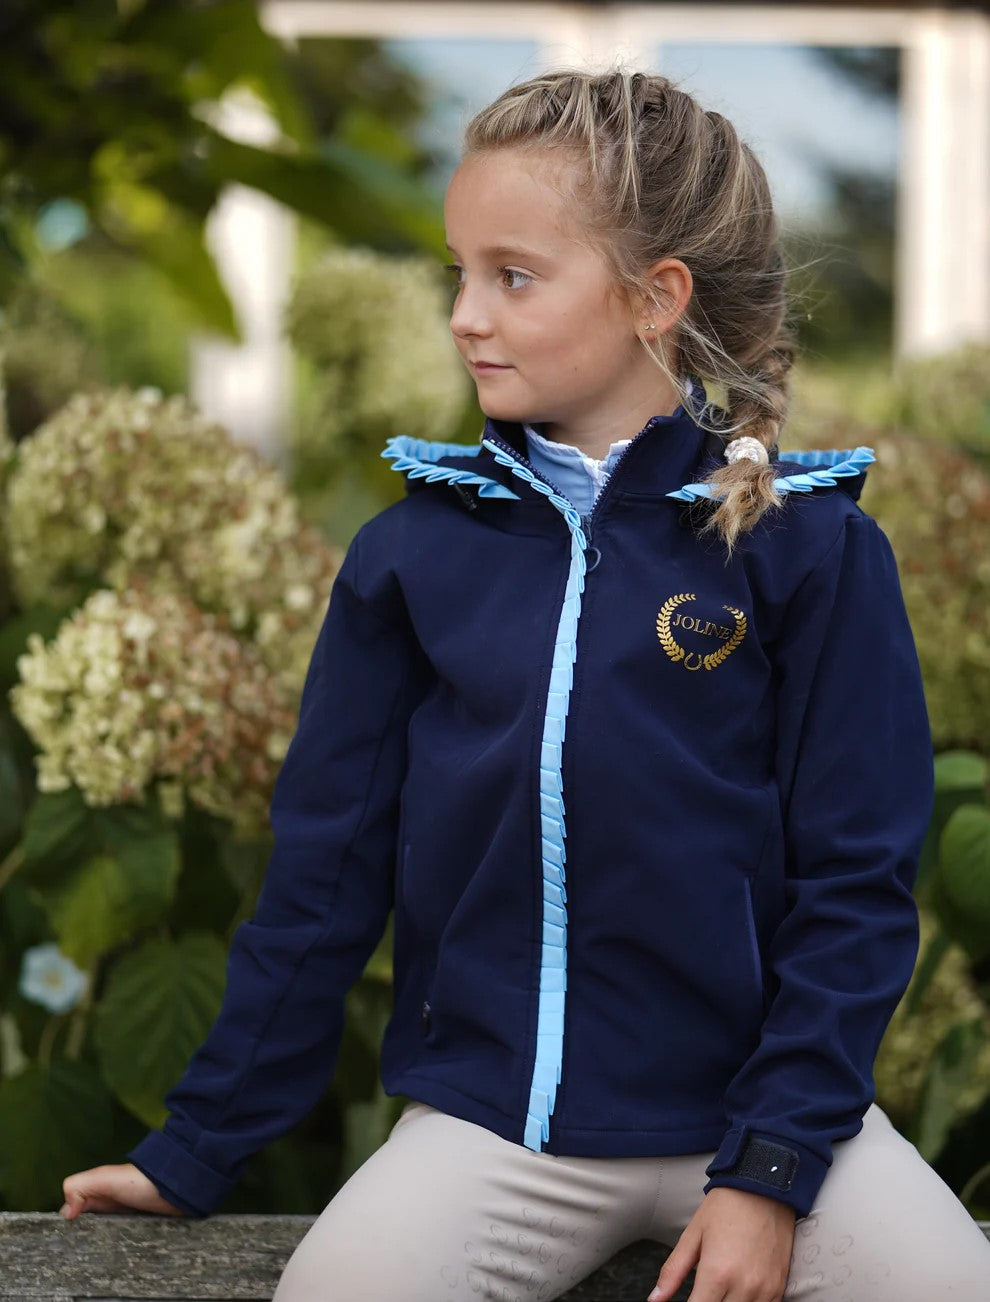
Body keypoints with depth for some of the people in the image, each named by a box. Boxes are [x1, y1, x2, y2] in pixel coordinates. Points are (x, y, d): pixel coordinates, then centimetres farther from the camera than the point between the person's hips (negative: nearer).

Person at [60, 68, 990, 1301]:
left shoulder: (809, 546, -4)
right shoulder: (416, 550, 2)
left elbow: (855, 881, -3)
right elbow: (324, 865, 8)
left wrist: (772, 1166, -11)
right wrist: (197, 1150, 9)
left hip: (746, 1101, 0)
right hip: (491, 1126, 1)